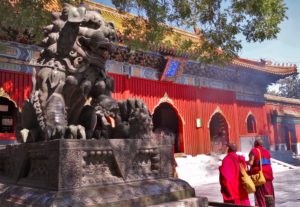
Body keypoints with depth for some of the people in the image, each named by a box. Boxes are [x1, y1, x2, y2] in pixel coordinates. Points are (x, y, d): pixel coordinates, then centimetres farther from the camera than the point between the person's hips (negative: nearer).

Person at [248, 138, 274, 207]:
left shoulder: (253, 151, -7)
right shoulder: (267, 151, 12)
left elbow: (251, 163, -14)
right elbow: (269, 163, 12)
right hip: (268, 174, 6)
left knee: (260, 194, 0)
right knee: (269, 193, 15)